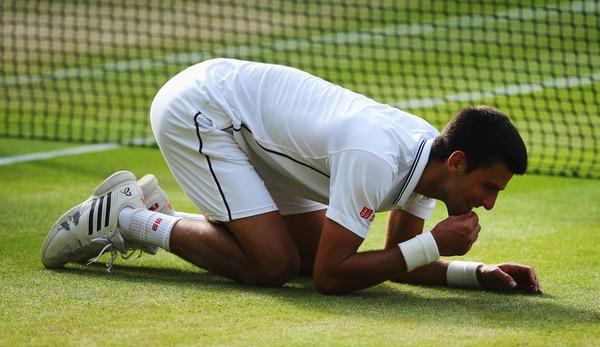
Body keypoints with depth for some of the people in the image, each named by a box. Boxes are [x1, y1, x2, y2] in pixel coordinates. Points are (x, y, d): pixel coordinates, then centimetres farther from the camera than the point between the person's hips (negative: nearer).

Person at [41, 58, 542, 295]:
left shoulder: (428, 154, -4)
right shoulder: (375, 159, -32)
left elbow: (399, 260, 7)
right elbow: (330, 277, -28)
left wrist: (479, 272, -9)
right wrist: (433, 246, -26)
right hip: (195, 108, -9)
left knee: (314, 247, 6)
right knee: (273, 263, -18)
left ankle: (149, 210, 16)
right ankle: (124, 217, -2)